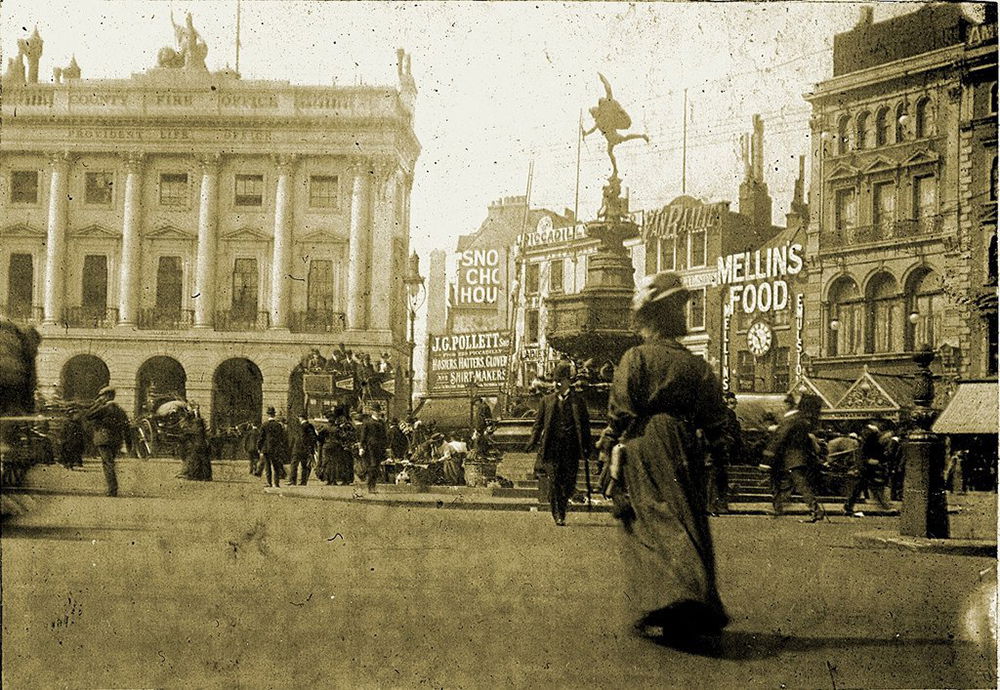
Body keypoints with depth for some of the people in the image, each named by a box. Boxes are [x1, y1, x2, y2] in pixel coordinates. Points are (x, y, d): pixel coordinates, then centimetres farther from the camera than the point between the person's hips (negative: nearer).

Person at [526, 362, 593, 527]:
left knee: (569, 482, 0)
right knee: (554, 482, -6)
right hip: (552, 448, 0)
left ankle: (562, 507, 23)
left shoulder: (577, 400, 8)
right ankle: (558, 515, 0)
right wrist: (533, 441, -1)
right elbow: (538, 423, 12)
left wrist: (588, 446, 5)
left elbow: (585, 424, 10)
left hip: (571, 449, 0)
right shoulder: (547, 400, 10)